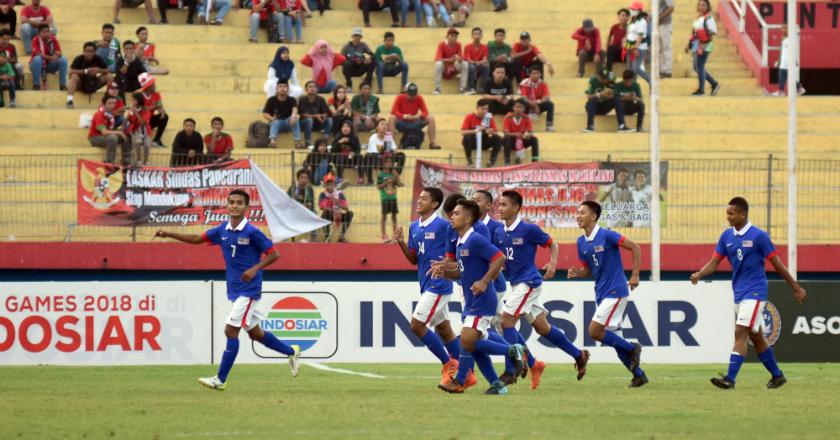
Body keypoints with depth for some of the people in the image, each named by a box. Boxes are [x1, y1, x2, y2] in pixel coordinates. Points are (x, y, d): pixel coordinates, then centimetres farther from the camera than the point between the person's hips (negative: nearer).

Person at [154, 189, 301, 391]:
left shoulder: (252, 232, -14)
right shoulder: (222, 230, 5)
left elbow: (273, 254, -10)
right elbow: (198, 239, 13)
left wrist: (255, 269, -23)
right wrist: (169, 234, 5)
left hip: (248, 289, -7)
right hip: (234, 290, 7)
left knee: (231, 331, -10)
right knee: (255, 333, 17)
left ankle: (221, 379, -6)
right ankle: (291, 352, 36)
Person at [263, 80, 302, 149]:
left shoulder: (292, 100, -5)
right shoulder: (271, 100, -3)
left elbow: (294, 109, -26)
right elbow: (265, 114, -6)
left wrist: (293, 116, -50)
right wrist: (272, 118, -28)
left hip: (288, 123, 0)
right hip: (276, 122, 0)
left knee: (295, 119, -31)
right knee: (276, 122, -36)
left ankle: (297, 142, -39)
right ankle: (272, 141, -60)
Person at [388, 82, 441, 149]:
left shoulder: (419, 98, -4)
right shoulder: (400, 98, -9)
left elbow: (425, 112, -8)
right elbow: (393, 111, -17)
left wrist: (419, 116, -32)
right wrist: (404, 116, -35)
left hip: (414, 124, 2)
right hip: (402, 124, -2)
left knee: (431, 118, -19)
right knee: (391, 118, -32)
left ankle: (432, 143, -19)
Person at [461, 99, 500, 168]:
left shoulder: (489, 118, -3)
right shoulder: (469, 117, -10)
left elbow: (495, 133, -4)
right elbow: (463, 132, -19)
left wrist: (491, 132, -28)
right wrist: (476, 131, -33)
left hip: (484, 143, 2)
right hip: (473, 142, -2)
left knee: (498, 139, -23)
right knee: (466, 138, -35)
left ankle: (492, 161, -11)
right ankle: (469, 161, -19)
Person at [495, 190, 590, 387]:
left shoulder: (529, 229, -12)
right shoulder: (499, 233, 7)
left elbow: (552, 244, -2)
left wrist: (553, 263, -18)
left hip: (529, 282, -7)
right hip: (516, 284, 7)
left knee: (506, 321, -14)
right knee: (542, 327, 13)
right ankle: (579, 355, 26)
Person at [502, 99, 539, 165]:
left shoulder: (526, 118, -7)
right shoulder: (508, 118, -13)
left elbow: (531, 132, -11)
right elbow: (506, 133, -21)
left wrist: (528, 135, -36)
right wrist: (515, 134, -40)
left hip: (522, 141, 2)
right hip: (512, 142, -2)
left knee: (534, 139, -23)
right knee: (507, 138, -35)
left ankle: (535, 161, -27)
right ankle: (507, 161, -37)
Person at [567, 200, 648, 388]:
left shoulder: (606, 236, -14)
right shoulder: (581, 242, 8)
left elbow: (635, 248, -12)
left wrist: (635, 275, -14)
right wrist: (577, 273, -5)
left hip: (615, 291, -8)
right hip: (601, 293, 8)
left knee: (595, 331, -15)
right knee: (609, 336, 9)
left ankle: (632, 348, 4)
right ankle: (638, 374, 18)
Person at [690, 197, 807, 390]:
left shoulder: (758, 236, -11)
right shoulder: (727, 236, 6)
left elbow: (777, 264, -6)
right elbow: (714, 263, 6)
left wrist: (796, 288, 0)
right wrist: (699, 275, -15)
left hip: (755, 292, -7)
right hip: (739, 292, 7)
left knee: (740, 332, -17)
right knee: (756, 337, 14)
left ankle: (730, 379, -23)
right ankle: (777, 376, 27)